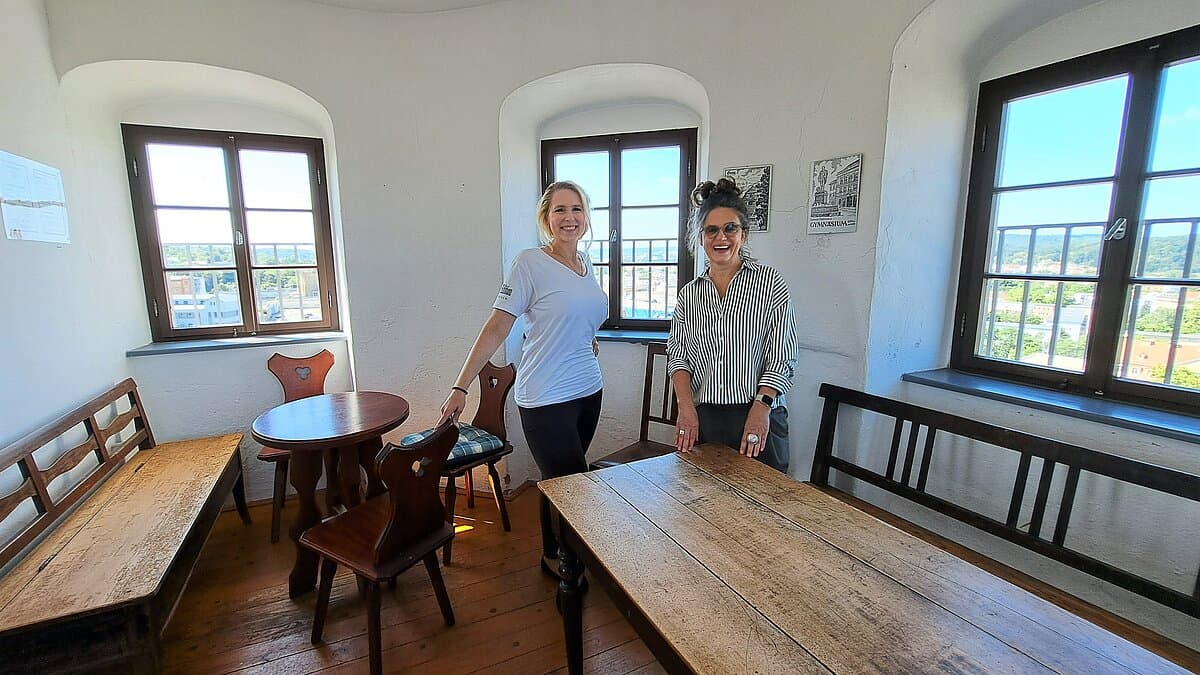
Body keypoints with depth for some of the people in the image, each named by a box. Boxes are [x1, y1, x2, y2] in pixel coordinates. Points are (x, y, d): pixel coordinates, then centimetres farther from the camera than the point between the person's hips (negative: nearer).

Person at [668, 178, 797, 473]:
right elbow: (677, 355, 4)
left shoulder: (770, 283, -1)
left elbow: (782, 355, -5)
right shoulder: (689, 294, 8)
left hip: (758, 416, -2)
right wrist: (687, 409, -10)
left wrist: (761, 407, -15)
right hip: (700, 418, 3)